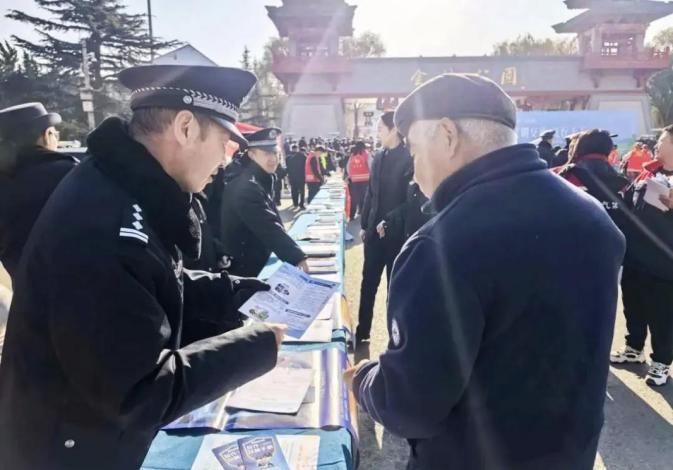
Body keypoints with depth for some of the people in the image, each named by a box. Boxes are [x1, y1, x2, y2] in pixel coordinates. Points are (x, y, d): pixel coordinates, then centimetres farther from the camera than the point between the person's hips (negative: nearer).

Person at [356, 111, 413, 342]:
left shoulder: (410, 159, -10)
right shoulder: (378, 158, 8)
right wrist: (364, 225, 13)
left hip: (397, 232, -5)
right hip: (375, 230, 5)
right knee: (368, 282, 11)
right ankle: (362, 330, 24)